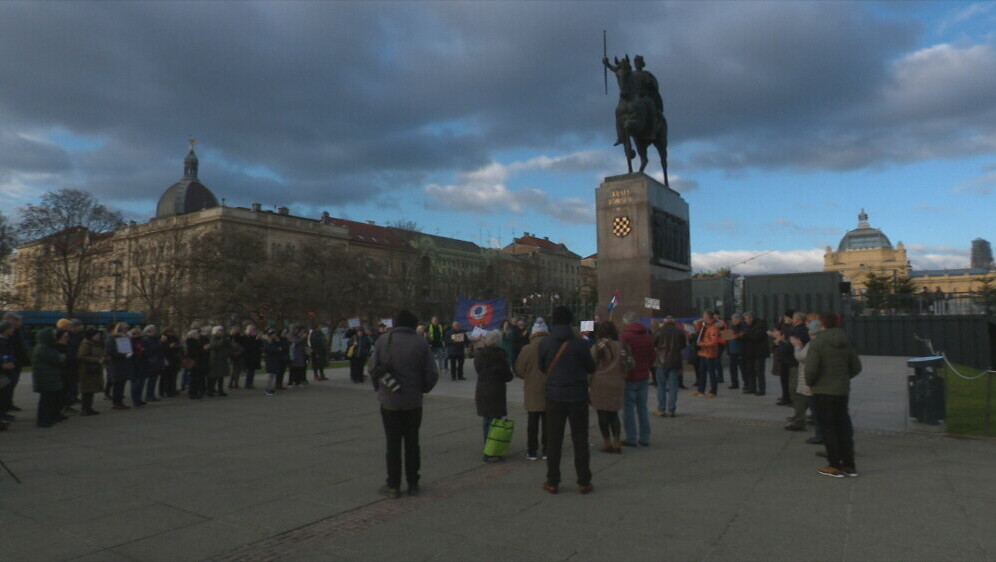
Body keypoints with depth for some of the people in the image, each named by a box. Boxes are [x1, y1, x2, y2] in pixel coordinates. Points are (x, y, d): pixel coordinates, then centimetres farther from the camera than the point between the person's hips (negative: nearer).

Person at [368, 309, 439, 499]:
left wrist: (379, 389, 11)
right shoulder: (421, 343, -5)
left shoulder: (382, 342, -6)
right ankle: (413, 484, 19)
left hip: (389, 401, -1)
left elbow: (373, 369, -6)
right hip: (413, 401, 1)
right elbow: (432, 373, -6)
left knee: (393, 444, 8)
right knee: (412, 443, 13)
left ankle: (393, 486, 13)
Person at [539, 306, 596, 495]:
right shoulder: (580, 344, -11)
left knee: (554, 440, 9)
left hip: (554, 396, 1)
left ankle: (552, 482, 14)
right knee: (580, 439, 9)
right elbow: (591, 368, 0)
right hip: (578, 396, -1)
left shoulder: (545, 344, -7)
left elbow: (542, 368, 5)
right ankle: (584, 482, 14)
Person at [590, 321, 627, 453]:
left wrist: (589, 380, 6)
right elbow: (625, 365, 7)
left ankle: (607, 443, 8)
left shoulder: (597, 347, -5)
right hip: (617, 383, 3)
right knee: (614, 413, 14)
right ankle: (617, 442, 11)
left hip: (600, 383, -3)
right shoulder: (620, 347, 3)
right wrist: (622, 380, 18)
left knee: (602, 414, 6)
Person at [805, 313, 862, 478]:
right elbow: (856, 367, 10)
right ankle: (849, 465, 19)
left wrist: (809, 382, -5)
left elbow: (811, 368, -22)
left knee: (828, 429, 2)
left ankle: (835, 466, 6)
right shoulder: (846, 342, 5)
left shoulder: (818, 342, -15)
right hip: (843, 390, 6)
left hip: (822, 390, -6)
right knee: (842, 427, 14)